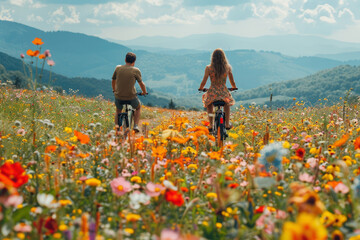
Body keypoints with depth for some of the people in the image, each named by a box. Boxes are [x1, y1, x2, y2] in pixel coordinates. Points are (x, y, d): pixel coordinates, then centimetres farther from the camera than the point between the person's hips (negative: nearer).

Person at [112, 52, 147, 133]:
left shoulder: (118, 68, 2)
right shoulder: (136, 71, -5)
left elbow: (113, 81, 15)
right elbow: (141, 84, 5)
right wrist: (144, 92, 25)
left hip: (118, 97, 2)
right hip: (131, 97, -2)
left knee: (118, 111, 32)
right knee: (138, 107, 30)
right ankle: (136, 125, 19)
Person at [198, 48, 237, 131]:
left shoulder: (209, 68, -7)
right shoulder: (228, 67, -2)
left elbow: (203, 82, -4)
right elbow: (232, 82, 4)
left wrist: (201, 88, 18)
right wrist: (234, 87, 27)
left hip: (213, 93, -1)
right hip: (224, 92, 1)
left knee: (209, 103, 35)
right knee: (227, 103, 36)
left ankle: (211, 125, 25)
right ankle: (227, 124, 30)